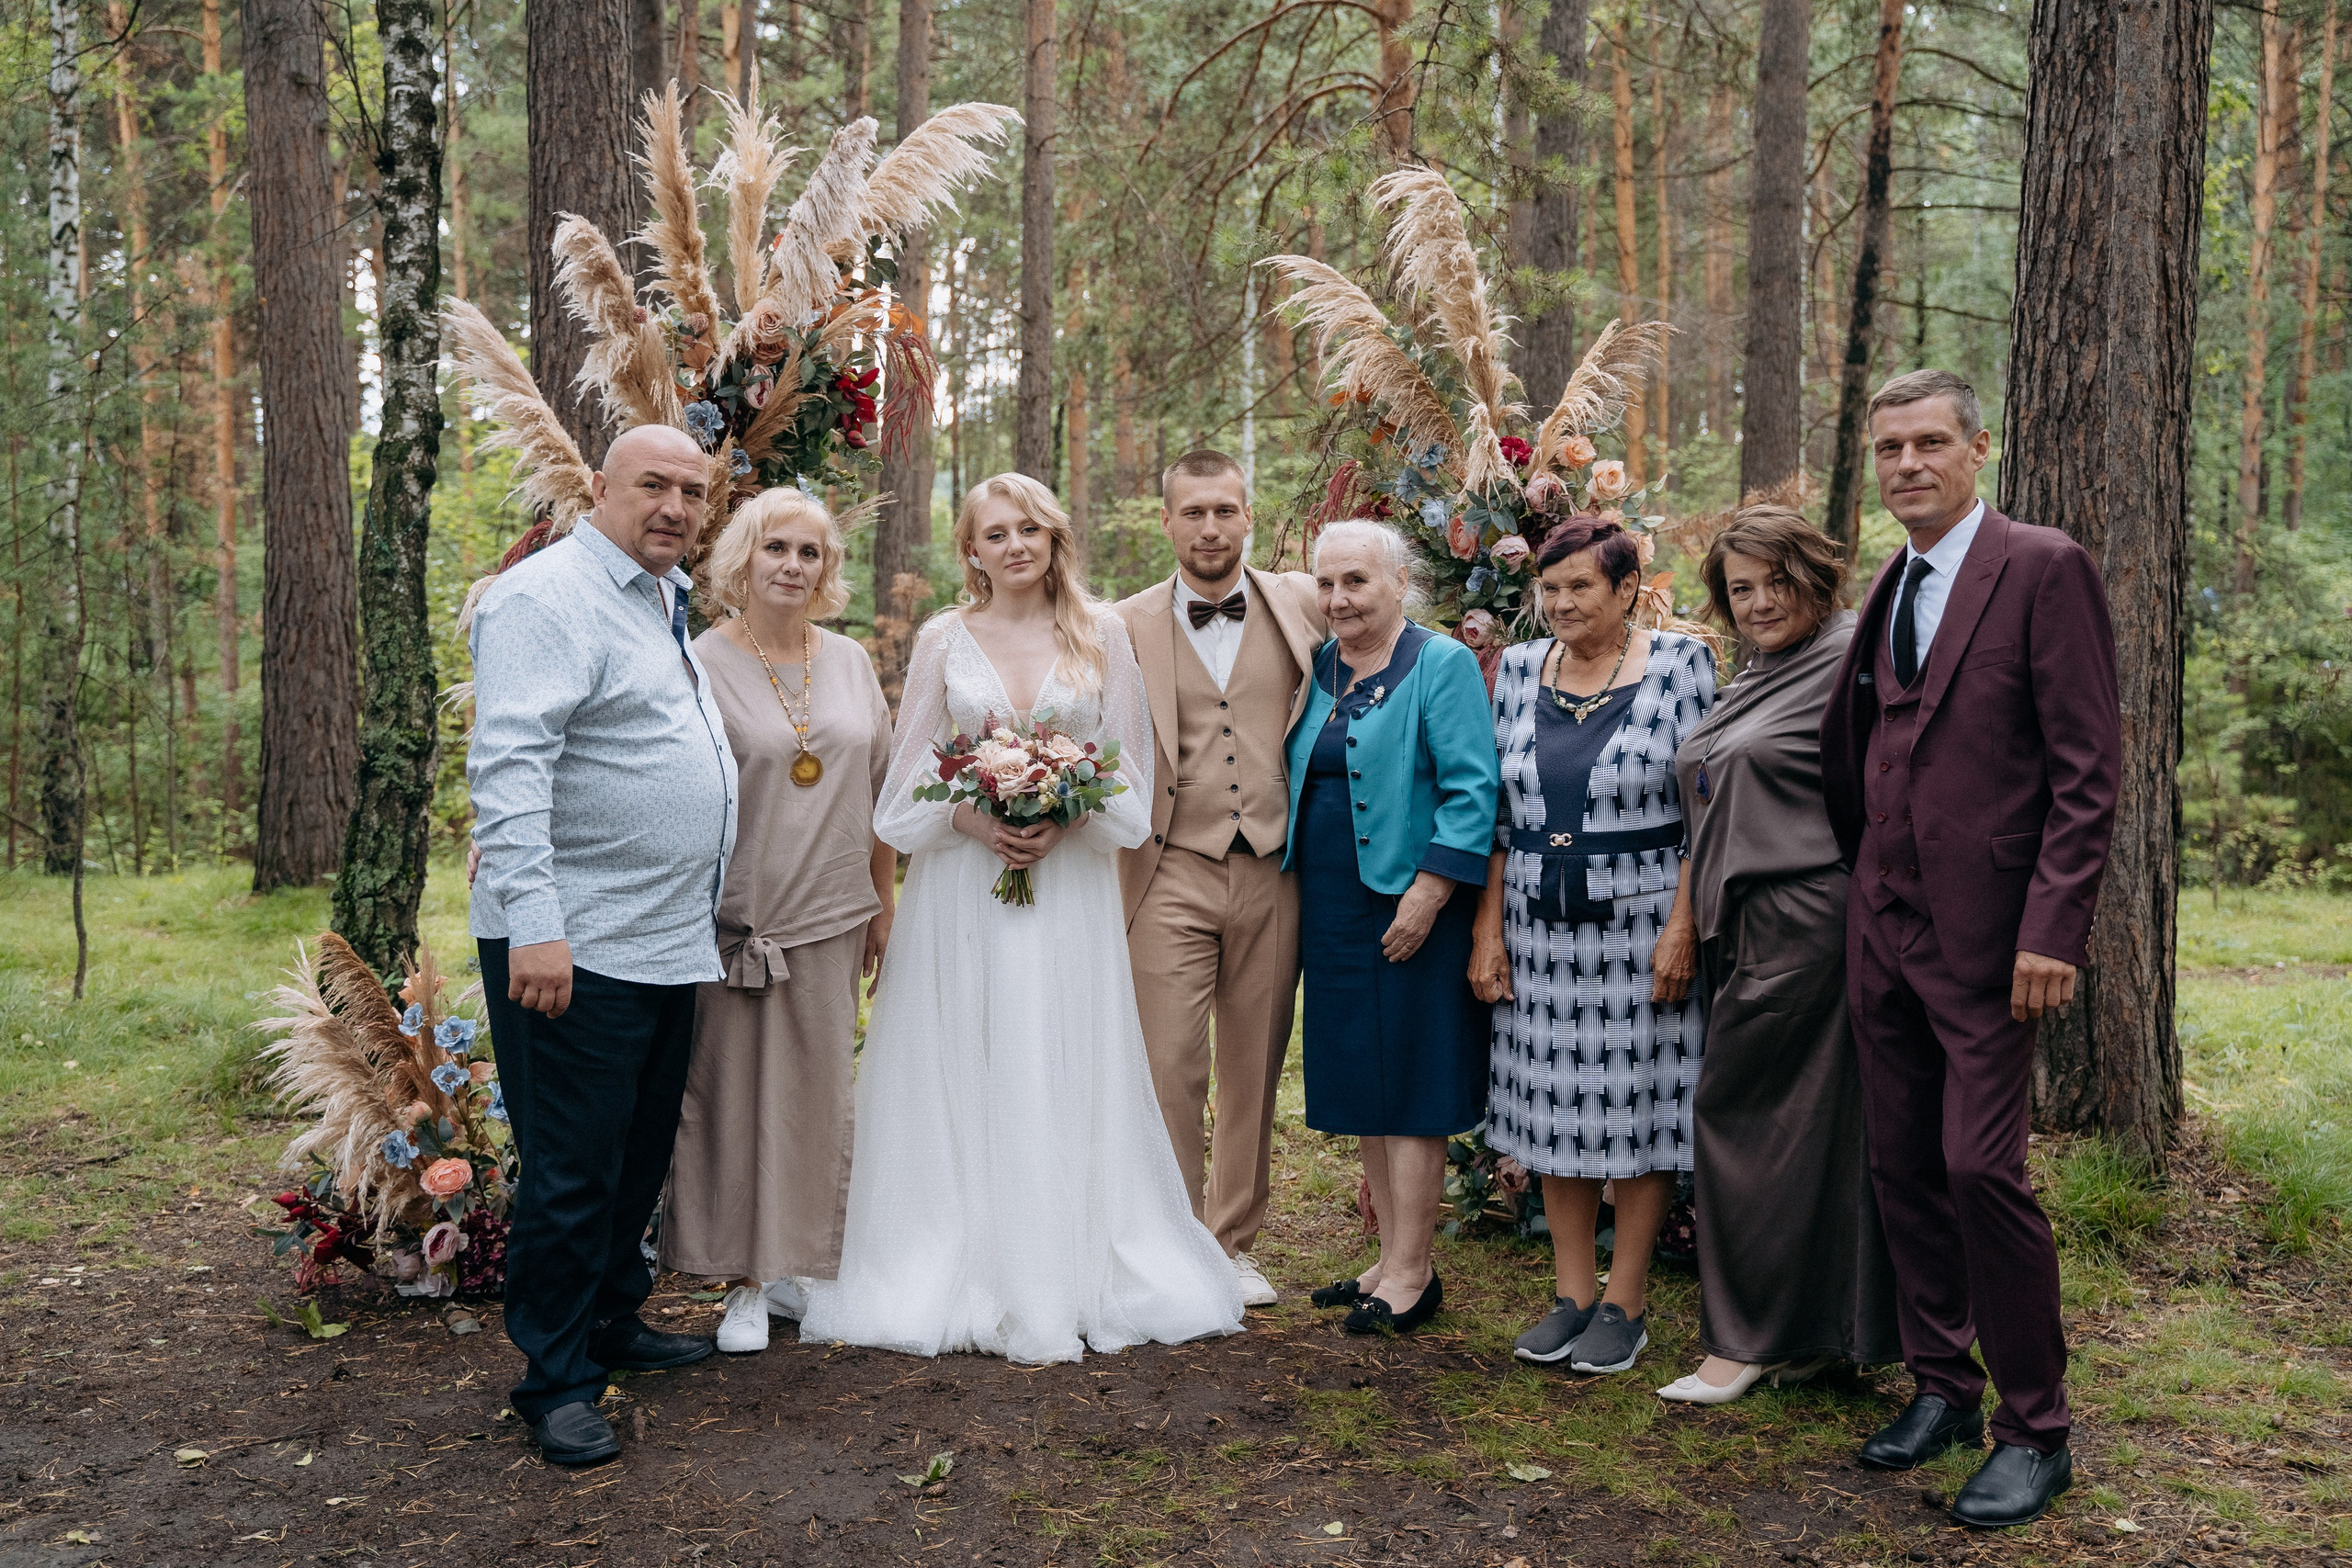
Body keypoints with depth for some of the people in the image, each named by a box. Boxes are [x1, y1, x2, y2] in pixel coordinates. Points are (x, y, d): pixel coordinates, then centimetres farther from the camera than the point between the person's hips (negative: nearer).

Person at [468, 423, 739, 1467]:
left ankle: (612, 1324, 35)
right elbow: (509, 766, -22)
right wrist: (534, 924, -29)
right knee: (573, 1172, -1)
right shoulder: (549, 598, -12)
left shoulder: (665, 604, 18)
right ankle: (556, 1381, 12)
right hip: (575, 949, -9)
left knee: (639, 1157, 19)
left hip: (666, 941, 9)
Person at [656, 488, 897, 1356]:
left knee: (819, 1094, 11)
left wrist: (883, 902, 14)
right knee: (733, 1096, 2)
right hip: (736, 917, -4)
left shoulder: (851, 662, 9)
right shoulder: (701, 664, -5)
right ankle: (746, 1279, 15)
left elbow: (878, 788, 14)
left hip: (832, 918, 4)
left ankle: (807, 1260, 27)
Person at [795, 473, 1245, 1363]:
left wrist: (1062, 820, -12)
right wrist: (975, 820, -12)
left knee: (1065, 1078, 2)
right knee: (963, 1078, 2)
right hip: (962, 881, 0)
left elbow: (1127, 765, 5)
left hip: (1069, 880, 0)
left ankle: (1071, 1279, 12)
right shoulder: (943, 640, 6)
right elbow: (909, 771, 6)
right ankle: (966, 1278, 12)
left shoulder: (1100, 634, 5)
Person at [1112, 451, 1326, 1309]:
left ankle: (1234, 1244, 26)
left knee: (1254, 1070, 11)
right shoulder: (1128, 625, 2)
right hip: (1172, 874, -1)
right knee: (1169, 1069, -2)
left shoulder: (1303, 605, 5)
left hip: (1273, 874, 2)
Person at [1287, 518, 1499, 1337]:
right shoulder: (1317, 669, 12)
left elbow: (1472, 791, -14)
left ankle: (1412, 1274, 10)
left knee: (1408, 1088, -1)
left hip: (1407, 907, -7)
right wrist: (1299, 892, 13)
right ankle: (1391, 1259, 23)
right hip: (1333, 910, 7)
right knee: (1360, 1083, 12)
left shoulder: (1442, 665, -8)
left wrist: (1428, 893, -20)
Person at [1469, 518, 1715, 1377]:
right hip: (1540, 929, 4)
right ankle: (1571, 1291, 22)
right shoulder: (1518, 668, 7)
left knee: (1640, 1106, 3)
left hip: (1643, 927, -4)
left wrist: (1682, 927, -14)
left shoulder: (1681, 663, -5)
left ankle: (1626, 1300, 17)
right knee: (1555, 1107, 9)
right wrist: (1488, 932, 3)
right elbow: (1497, 814, 9)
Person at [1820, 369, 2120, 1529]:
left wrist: (2053, 932, -18)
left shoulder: (2044, 568, -8)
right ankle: (1942, 1387, 26)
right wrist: (1864, 888, 9)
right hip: (1882, 930, 7)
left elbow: (2088, 768, -12)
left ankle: (2035, 1431, 11)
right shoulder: (1884, 591, 13)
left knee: (1983, 1170, -6)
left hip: (1985, 934, -7)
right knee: (1903, 1166, 11)